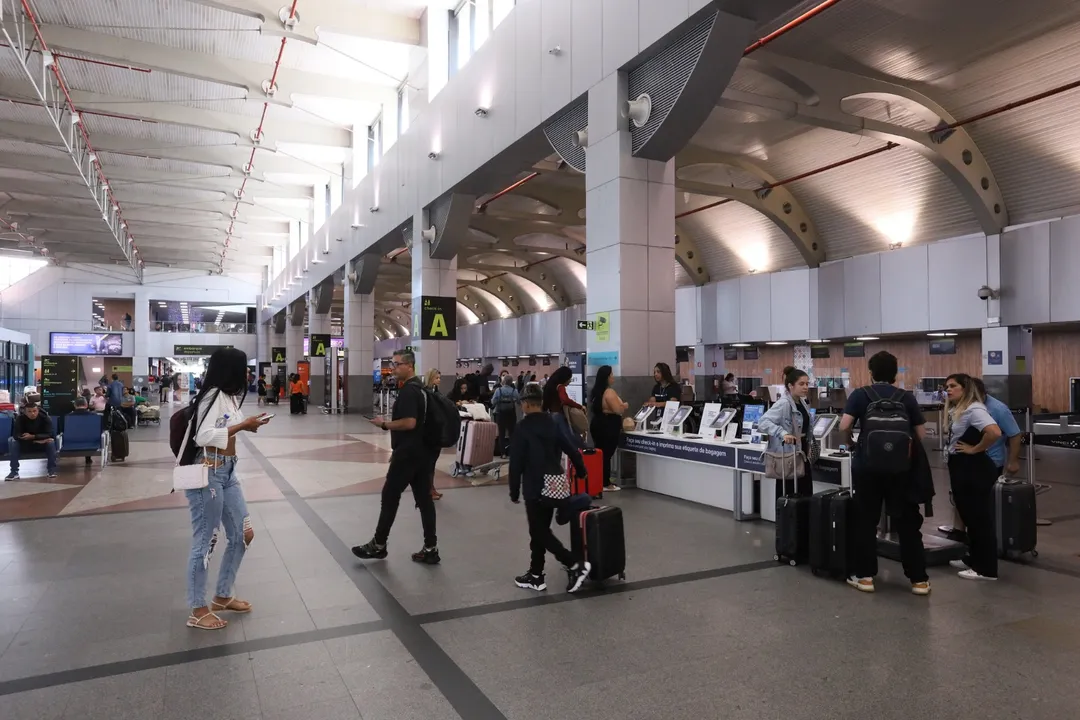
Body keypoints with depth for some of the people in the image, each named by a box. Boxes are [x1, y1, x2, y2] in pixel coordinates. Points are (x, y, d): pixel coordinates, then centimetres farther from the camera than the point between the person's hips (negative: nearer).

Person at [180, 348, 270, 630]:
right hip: (207, 474, -10)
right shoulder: (212, 395, -16)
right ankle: (197, 611, 17)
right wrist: (242, 425, -20)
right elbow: (203, 437, -24)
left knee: (243, 535, 14)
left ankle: (222, 597, 30)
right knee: (204, 541, 2)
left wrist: (247, 425, 4)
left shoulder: (229, 396, 13)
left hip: (227, 472, 10)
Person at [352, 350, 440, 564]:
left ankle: (378, 545, 16)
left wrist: (384, 424, -13)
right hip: (420, 451, 9)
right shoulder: (419, 388, 14)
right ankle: (430, 549, 9)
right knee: (424, 498, 7)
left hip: (407, 453, -9)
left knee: (390, 496, 3)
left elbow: (409, 423, -26)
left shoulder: (408, 390, -17)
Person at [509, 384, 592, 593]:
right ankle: (536, 575, 19)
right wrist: (582, 472, 25)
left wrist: (514, 491, -4)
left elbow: (516, 462, -12)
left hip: (535, 488, -7)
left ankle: (576, 565, -9)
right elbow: (572, 450, 11)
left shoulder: (523, 428, -12)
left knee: (539, 532, 0)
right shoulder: (552, 424, 7)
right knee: (541, 530, 15)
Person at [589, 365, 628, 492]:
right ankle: (605, 484, 0)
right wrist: (625, 405, -2)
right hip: (608, 426, -9)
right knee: (607, 454, -4)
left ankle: (604, 479, 21)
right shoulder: (609, 392, -18)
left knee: (601, 453, 13)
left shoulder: (597, 391, 12)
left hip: (598, 423, 9)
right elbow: (618, 410, -24)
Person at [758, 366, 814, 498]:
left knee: (806, 494, 13)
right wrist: (782, 433, -43)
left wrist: (809, 447, 16)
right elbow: (763, 422, -31)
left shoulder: (802, 402, 9)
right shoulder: (783, 404, -19)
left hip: (801, 455, 9)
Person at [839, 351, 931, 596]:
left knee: (866, 521, 8)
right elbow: (921, 435, 2)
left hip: (867, 466, -1)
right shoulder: (907, 398, 4)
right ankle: (919, 579, 12)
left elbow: (844, 427, -11)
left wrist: (852, 444, 8)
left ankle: (864, 575, 12)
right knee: (907, 522, 8)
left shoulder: (860, 394, 0)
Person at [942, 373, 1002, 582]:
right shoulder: (956, 411, 16)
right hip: (961, 469, 10)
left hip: (974, 469, -10)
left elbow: (995, 432, -31)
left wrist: (975, 449, -18)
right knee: (970, 516, 18)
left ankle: (986, 569, 5)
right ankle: (974, 560, 29)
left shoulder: (973, 409, -16)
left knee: (980, 518, -2)